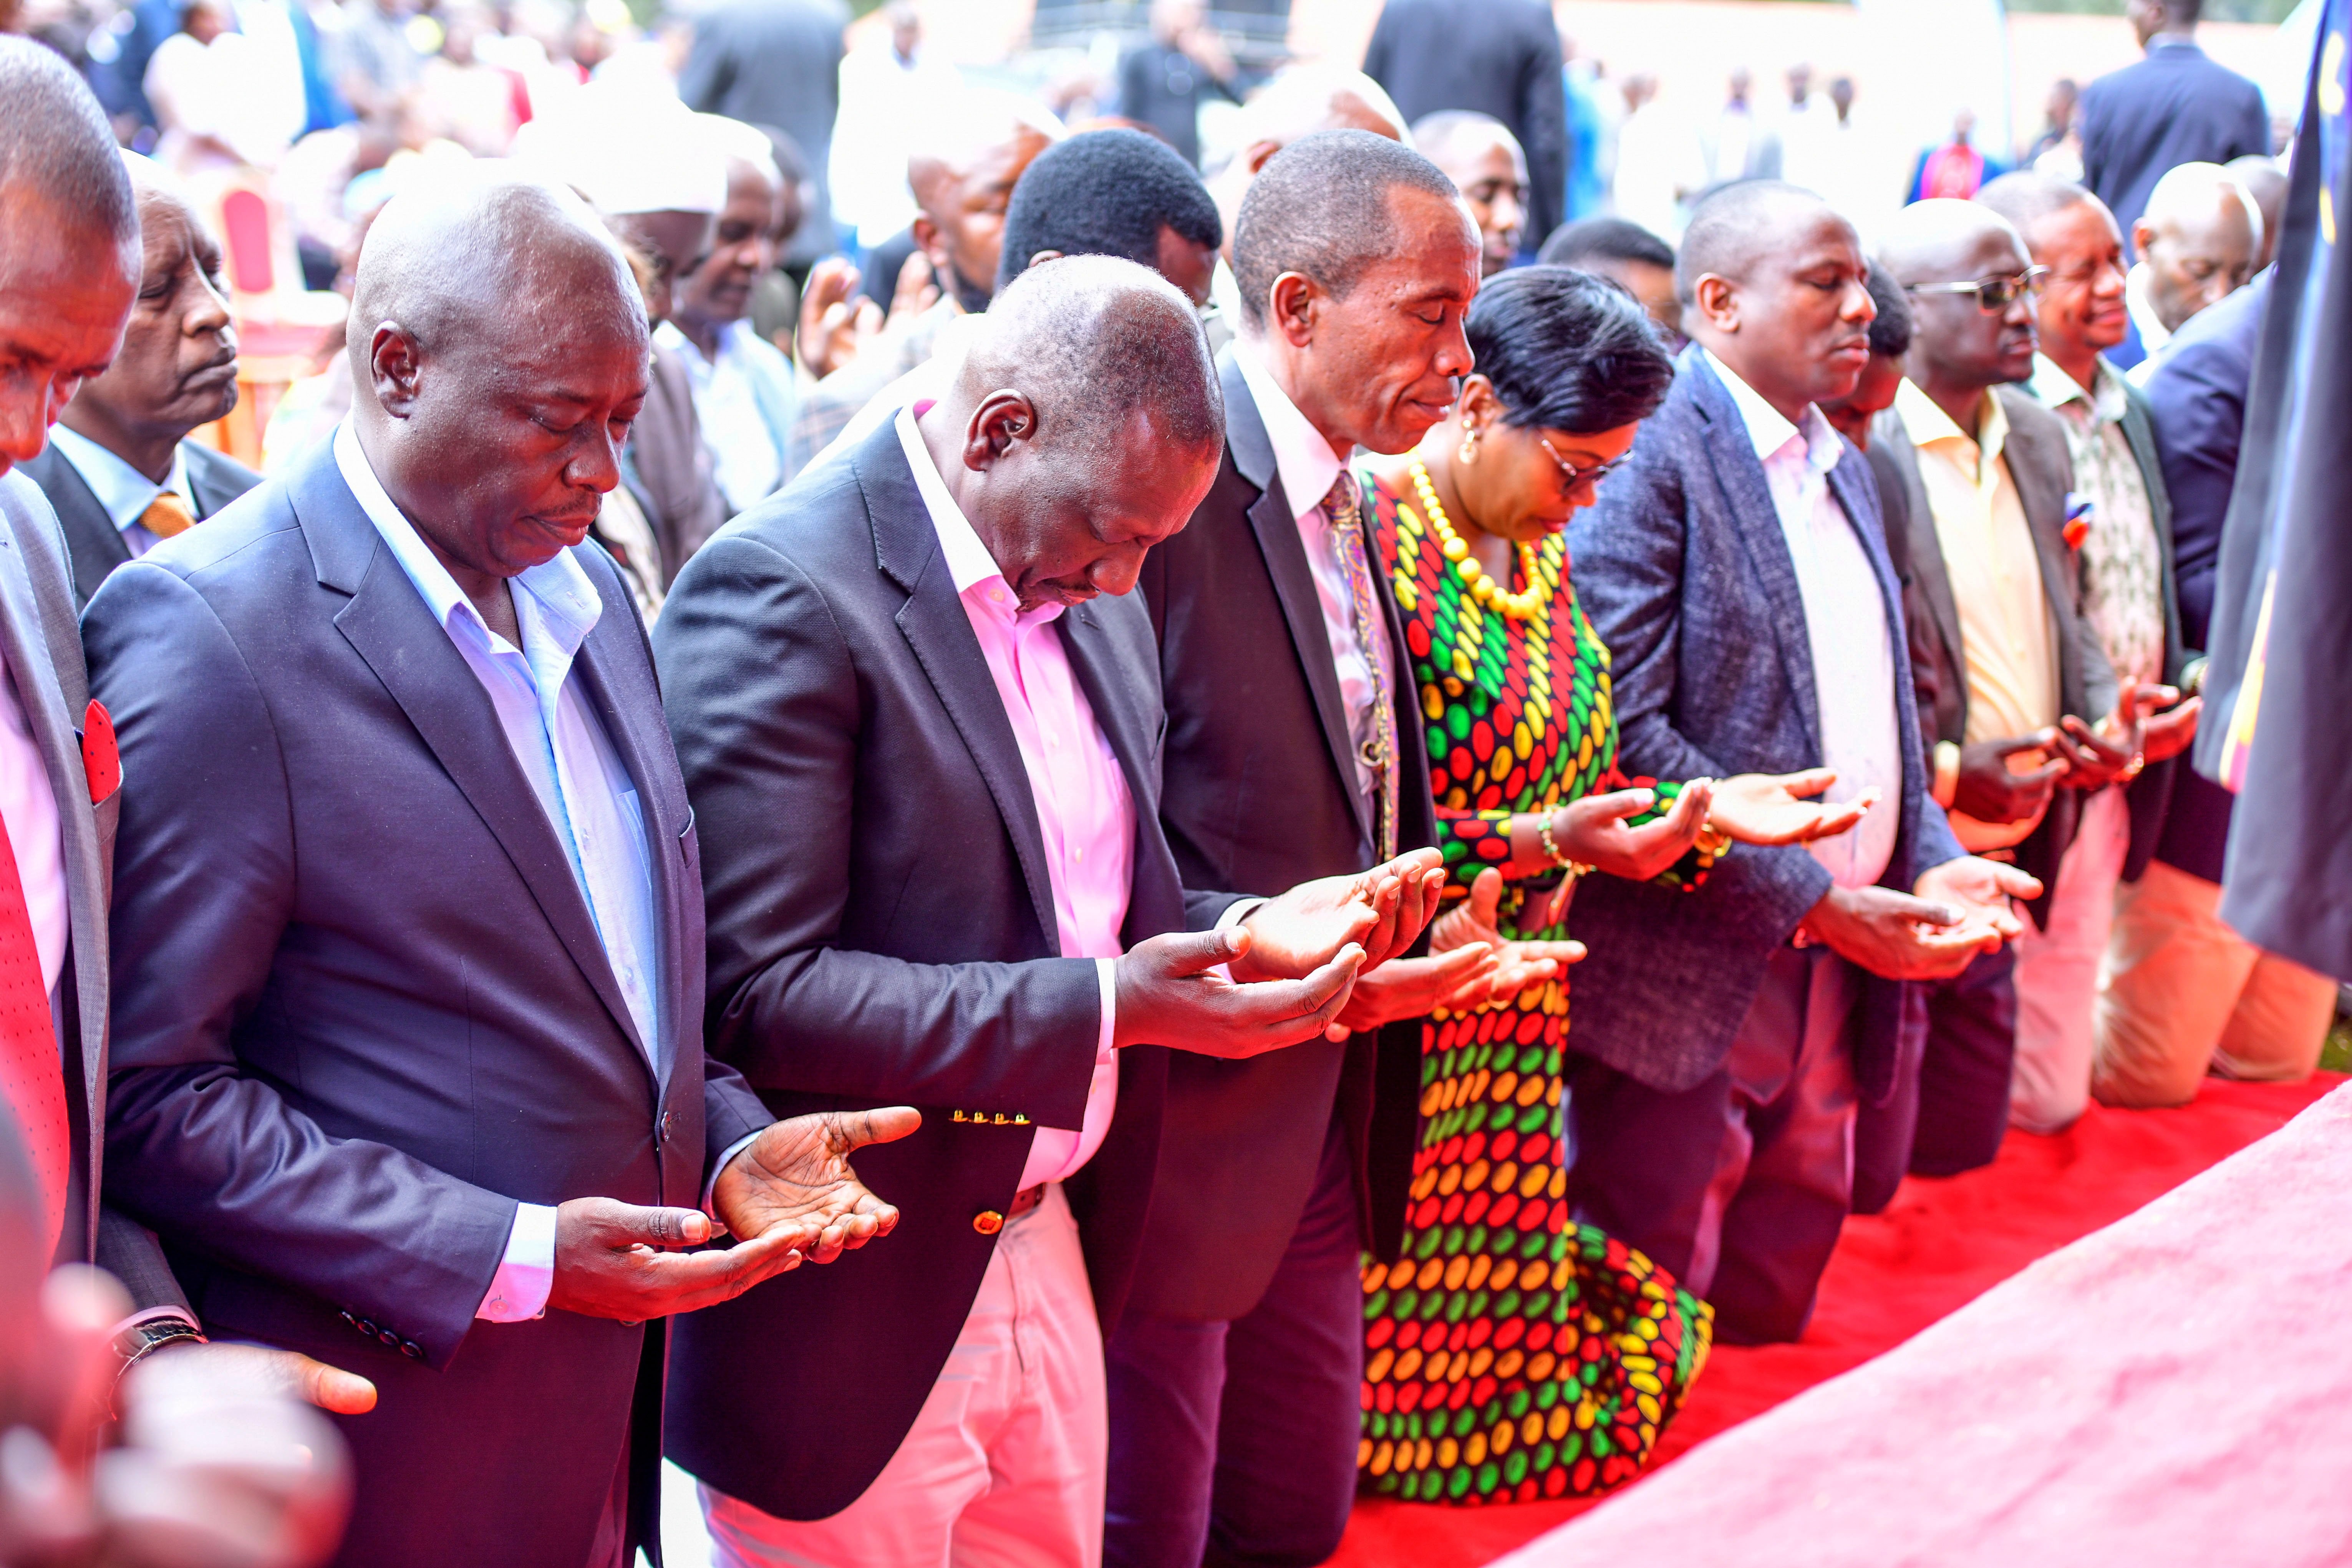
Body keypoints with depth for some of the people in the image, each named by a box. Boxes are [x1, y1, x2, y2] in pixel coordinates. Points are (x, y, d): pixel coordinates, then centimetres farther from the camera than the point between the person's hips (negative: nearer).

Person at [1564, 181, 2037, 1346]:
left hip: (1836, 968, 8)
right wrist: (1817, 901, -18)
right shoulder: (1649, 454, -12)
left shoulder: (1842, 465, 16)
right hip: (1690, 979, -8)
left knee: (1768, 1320, 16)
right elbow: (1623, 732, -20)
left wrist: (1933, 862, 3)